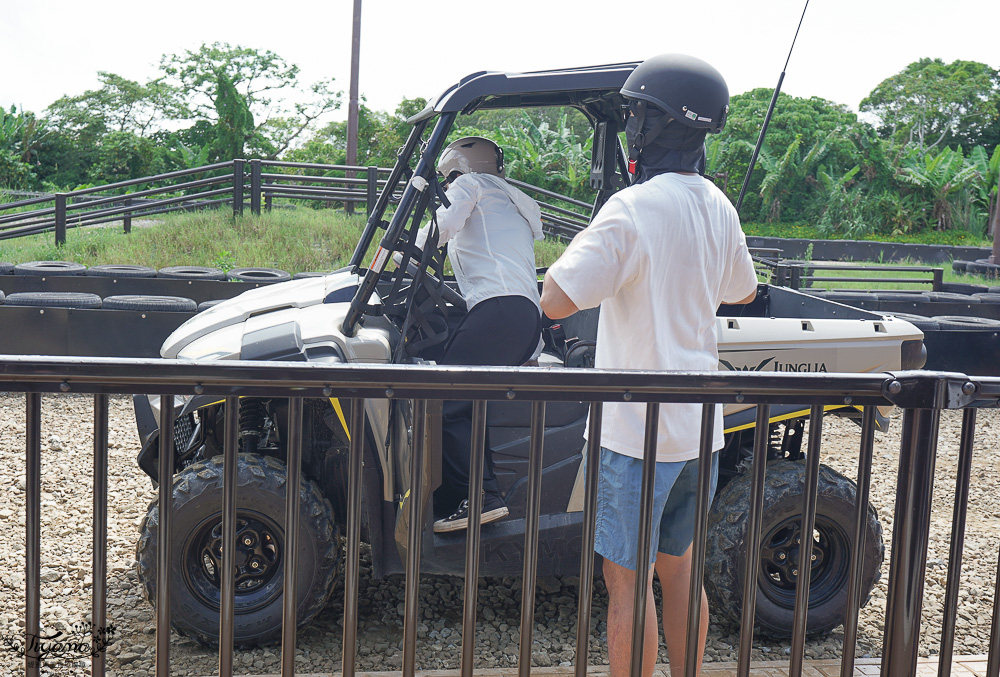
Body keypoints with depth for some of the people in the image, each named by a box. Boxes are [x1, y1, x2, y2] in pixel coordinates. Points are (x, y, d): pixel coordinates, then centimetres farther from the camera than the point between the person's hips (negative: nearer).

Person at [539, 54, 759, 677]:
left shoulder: (634, 209, -20)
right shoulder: (718, 208, 5)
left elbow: (555, 302, -22)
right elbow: (743, 291, 22)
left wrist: (579, 252, -5)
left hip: (639, 432, -8)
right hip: (699, 426, 8)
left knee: (627, 580, 5)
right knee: (679, 568, 20)